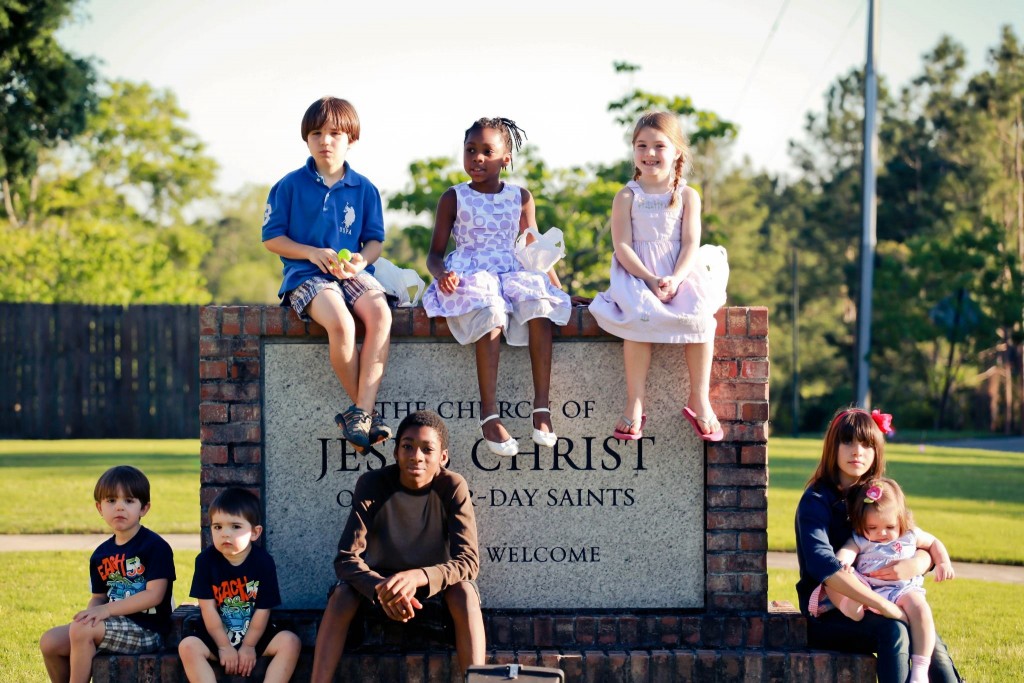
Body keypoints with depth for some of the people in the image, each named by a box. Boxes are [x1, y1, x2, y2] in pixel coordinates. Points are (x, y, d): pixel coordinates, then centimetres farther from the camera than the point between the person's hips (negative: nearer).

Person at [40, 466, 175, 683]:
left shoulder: (155, 547, -10)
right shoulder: (101, 555, 12)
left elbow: (154, 595, -17)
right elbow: (99, 597, 16)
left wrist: (107, 610, -21)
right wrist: (90, 613, -10)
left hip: (147, 630, -7)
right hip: (114, 626, 8)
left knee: (82, 631, -26)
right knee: (50, 641, -5)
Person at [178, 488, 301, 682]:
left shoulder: (263, 562, -11)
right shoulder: (206, 560, -10)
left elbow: (263, 610, -9)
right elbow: (208, 608, -10)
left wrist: (248, 646, -12)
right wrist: (224, 646, -13)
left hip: (255, 635, 0)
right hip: (217, 636, 0)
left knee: (290, 642, -24)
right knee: (188, 646, -27)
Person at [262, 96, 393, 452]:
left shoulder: (364, 189, 10)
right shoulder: (290, 186, 4)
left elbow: (374, 239, 13)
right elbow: (272, 237, 4)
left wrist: (361, 260, -10)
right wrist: (312, 253, -12)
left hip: (353, 273, 3)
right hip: (306, 275, -3)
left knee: (380, 314, -31)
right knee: (340, 323, -34)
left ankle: (362, 411, -32)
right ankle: (365, 409, -18)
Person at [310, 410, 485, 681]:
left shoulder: (453, 487, -21)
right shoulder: (373, 484, -20)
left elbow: (468, 560, -28)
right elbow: (346, 558, -25)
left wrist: (417, 577, -47)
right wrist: (381, 588, -46)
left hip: (434, 585, 0)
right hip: (380, 581, 1)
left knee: (464, 592, -33)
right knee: (342, 593, -30)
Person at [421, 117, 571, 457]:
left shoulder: (521, 197, 12)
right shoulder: (454, 198, 6)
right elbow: (435, 253, 5)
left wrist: (557, 286, 9)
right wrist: (441, 273, -17)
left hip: (512, 273, 3)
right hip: (468, 277, -3)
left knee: (539, 303, -31)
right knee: (490, 312, -36)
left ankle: (542, 404, -30)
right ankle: (489, 414, -38)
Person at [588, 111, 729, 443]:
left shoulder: (687, 196, 6)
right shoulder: (626, 197, 3)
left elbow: (691, 243, -3)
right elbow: (622, 246, -6)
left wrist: (675, 279, -21)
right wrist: (649, 279, -19)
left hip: (680, 273, 1)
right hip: (637, 275, -1)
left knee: (700, 313, -27)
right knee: (638, 316, -31)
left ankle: (700, 399, -18)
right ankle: (635, 403, -27)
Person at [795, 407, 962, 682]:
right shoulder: (816, 501, -9)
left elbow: (925, 547, 10)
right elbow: (821, 565, -26)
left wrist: (916, 564, -17)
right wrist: (883, 606, -32)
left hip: (868, 610, 5)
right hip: (828, 616, -5)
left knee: (932, 643, -23)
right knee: (893, 632, -33)